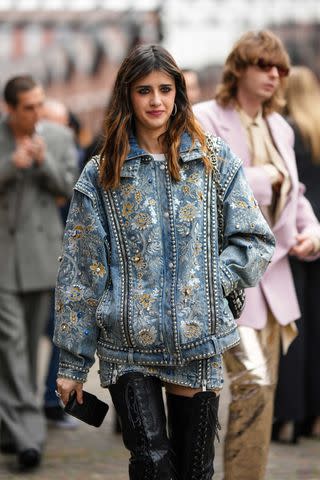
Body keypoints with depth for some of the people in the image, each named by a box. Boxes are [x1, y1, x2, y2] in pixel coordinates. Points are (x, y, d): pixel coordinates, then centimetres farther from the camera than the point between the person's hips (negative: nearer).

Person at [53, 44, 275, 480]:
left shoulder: (215, 162, 5)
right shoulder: (101, 175, 4)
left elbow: (255, 242, 5)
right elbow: (79, 272, 5)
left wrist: (206, 283, -10)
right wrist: (72, 363, 3)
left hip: (198, 344, 1)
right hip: (127, 347, -1)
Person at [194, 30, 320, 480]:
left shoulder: (280, 128, 13)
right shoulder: (204, 120, -8)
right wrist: (259, 179, -14)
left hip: (272, 273, 7)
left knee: (264, 389, 10)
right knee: (253, 383, -15)